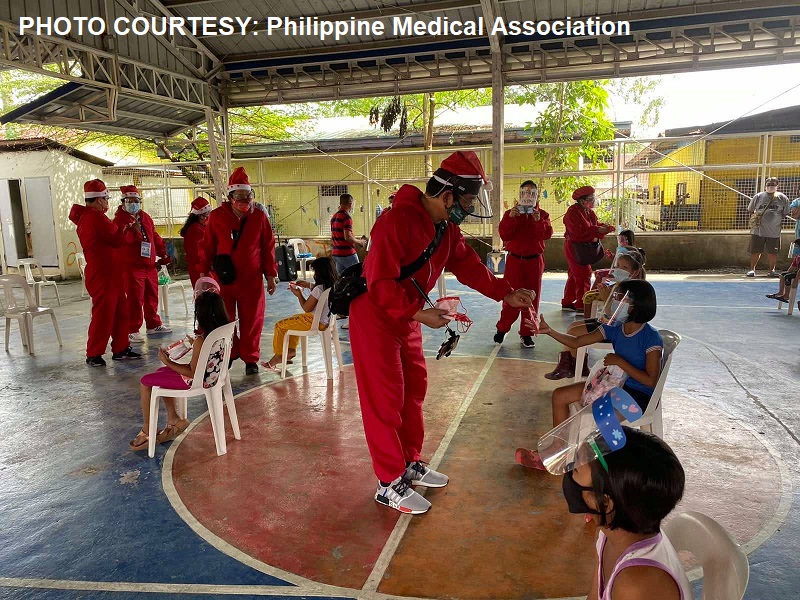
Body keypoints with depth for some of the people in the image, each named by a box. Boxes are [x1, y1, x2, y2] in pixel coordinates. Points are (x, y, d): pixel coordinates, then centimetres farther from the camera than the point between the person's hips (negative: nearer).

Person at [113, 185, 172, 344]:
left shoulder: (145, 217, 15)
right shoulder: (120, 219, -5)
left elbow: (155, 236, 22)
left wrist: (162, 253, 19)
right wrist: (133, 230, -33)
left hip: (150, 265, 7)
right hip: (132, 266, -7)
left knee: (152, 297, 15)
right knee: (135, 299, -6)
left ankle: (153, 325, 28)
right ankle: (132, 331, 1)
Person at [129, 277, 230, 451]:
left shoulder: (200, 340, -31)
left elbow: (194, 373, -23)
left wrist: (168, 362, -14)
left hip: (196, 381, -8)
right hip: (214, 374, 8)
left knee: (145, 381, 9)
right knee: (161, 373, 26)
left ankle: (147, 431, 22)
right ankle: (174, 419, 26)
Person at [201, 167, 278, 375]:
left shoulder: (259, 216, 0)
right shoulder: (217, 216, -2)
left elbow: (268, 247, 3)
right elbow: (207, 247, 3)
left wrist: (271, 275, 2)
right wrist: (205, 273, 3)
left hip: (252, 279, 0)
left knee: (252, 320, 5)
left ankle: (250, 358, 20)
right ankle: (228, 355, 27)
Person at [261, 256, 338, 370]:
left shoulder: (319, 289, -25)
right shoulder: (333, 285, 0)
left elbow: (306, 308, -17)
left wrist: (299, 294, -2)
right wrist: (309, 285, 15)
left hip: (315, 321, -9)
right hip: (326, 320, 9)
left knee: (279, 326, 6)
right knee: (293, 319, 32)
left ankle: (279, 355, 21)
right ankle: (291, 350, 30)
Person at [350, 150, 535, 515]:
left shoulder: (446, 228, 3)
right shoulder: (398, 221, -26)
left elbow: (468, 265, 11)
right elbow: (381, 284, -29)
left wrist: (506, 294, 5)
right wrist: (419, 314, -31)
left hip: (407, 319, 9)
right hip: (374, 317, -9)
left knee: (414, 388, 15)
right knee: (385, 399, -3)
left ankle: (410, 464, 31)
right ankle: (389, 484, 10)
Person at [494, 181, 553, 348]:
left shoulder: (543, 215, 6)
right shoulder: (511, 213, 2)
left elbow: (547, 234, -10)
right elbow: (504, 235, -10)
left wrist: (538, 221, -25)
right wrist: (511, 218, -23)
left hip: (534, 261, 2)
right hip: (514, 259, -2)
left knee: (532, 297, 5)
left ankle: (527, 333, 15)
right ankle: (502, 328, 16)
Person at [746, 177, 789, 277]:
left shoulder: (783, 198, 2)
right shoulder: (758, 196, 2)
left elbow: (785, 213, 10)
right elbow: (750, 210, 11)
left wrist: (776, 221, 4)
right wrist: (753, 220, 3)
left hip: (774, 231, 1)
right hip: (758, 230, 0)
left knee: (773, 253, 6)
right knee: (755, 251, 3)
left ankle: (772, 270, 18)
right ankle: (752, 269, 15)